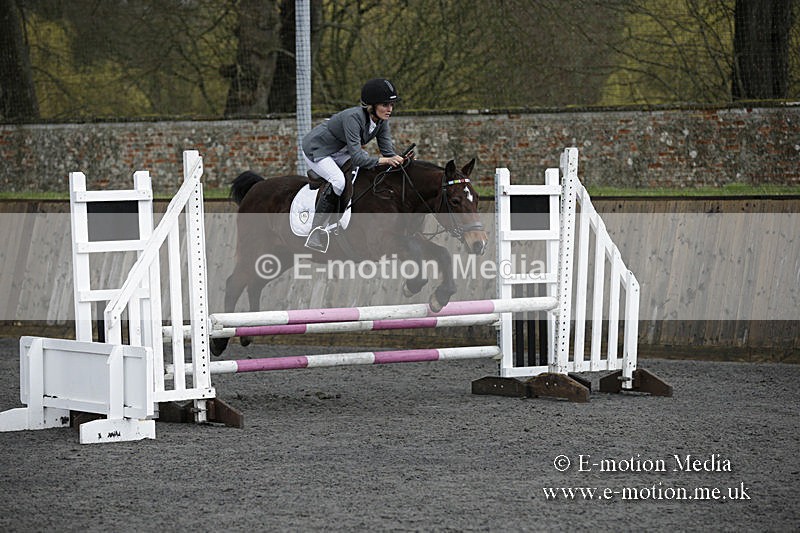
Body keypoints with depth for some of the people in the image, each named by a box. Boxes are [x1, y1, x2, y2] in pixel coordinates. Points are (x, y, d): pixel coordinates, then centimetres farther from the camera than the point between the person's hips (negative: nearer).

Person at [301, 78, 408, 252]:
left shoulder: (381, 120, -11)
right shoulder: (353, 117, -35)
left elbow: (387, 150, -11)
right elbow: (357, 158, -39)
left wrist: (399, 159, -31)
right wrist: (384, 160, -46)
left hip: (339, 151, 9)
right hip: (316, 150, -9)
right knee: (338, 180, -30)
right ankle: (316, 233, -24)